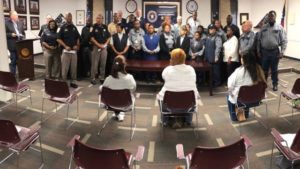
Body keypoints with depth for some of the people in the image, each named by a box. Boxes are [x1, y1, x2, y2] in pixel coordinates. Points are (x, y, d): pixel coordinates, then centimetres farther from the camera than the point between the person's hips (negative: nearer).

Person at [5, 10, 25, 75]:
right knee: (13, 61, 2)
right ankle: (12, 75, 12)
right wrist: (11, 34, -19)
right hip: (13, 45, -4)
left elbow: (23, 33, 17)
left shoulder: (20, 23, 11)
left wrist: (23, 38, 0)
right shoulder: (6, 23, -5)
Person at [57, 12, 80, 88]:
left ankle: (73, 82, 18)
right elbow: (58, 39, -4)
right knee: (65, 68, -2)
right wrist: (65, 46, -13)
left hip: (74, 51, 4)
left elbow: (78, 38, 17)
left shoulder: (74, 27, 11)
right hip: (66, 51, -4)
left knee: (74, 67, 7)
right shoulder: (63, 27, -1)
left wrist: (77, 45, 1)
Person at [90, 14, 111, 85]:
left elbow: (109, 37, 10)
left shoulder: (105, 27, 7)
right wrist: (99, 45, -12)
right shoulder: (94, 27, -3)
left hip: (104, 47, 3)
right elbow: (92, 38, -6)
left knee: (103, 64, 7)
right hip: (96, 47, -3)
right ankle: (93, 78, 5)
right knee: (94, 64, -2)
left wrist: (105, 44, -4)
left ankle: (102, 77, 17)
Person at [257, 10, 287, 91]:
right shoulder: (263, 28, 4)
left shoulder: (279, 28, -3)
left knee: (274, 70, 9)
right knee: (264, 69, 11)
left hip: (274, 51, -2)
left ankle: (275, 84, 23)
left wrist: (282, 52, -12)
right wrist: (258, 51, 5)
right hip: (264, 51, 2)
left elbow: (284, 41, -5)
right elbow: (259, 40, 8)